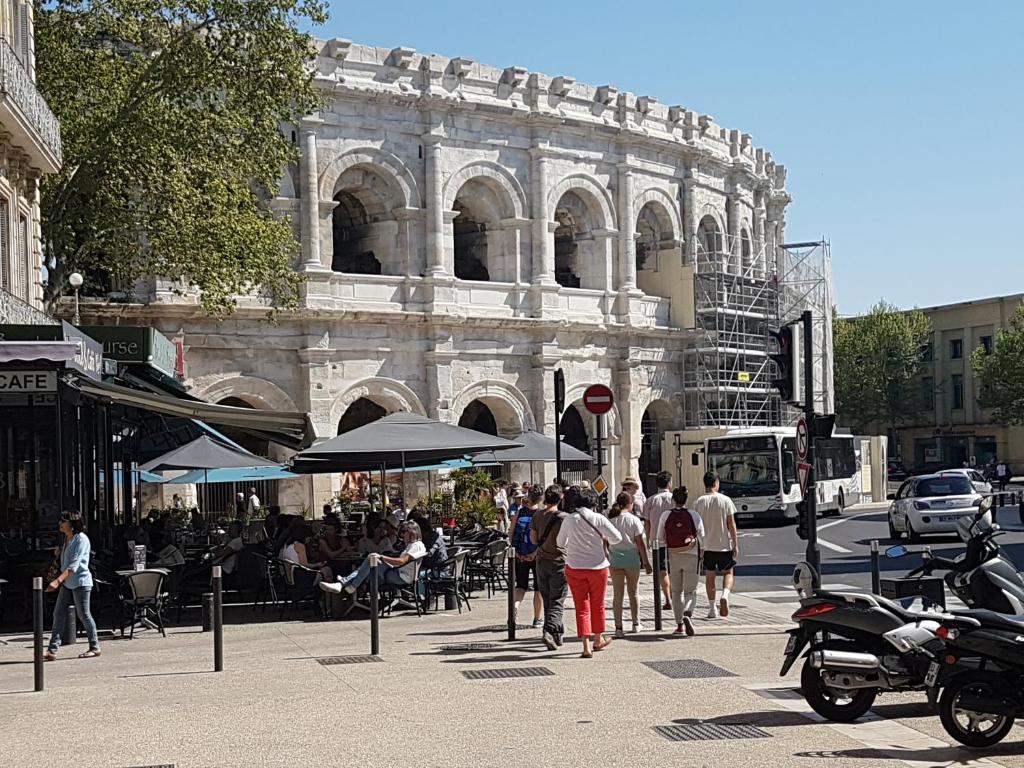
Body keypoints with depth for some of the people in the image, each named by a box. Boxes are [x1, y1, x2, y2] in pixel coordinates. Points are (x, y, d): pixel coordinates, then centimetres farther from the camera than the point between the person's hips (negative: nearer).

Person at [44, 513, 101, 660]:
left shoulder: (81, 539, -14)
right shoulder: (67, 539, 13)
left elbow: (74, 564, -23)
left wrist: (58, 580, -31)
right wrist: (60, 581, 20)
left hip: (80, 583, -9)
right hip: (67, 583, 9)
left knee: (84, 615, -2)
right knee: (58, 614, 3)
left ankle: (95, 648, 10)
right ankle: (52, 650, 2)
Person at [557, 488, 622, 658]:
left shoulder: (569, 520, -3)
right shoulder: (598, 518, -9)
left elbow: (560, 543, 9)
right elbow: (617, 538, -8)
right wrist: (604, 540, 12)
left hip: (574, 567, 1)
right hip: (597, 566, -1)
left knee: (581, 606, 5)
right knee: (597, 605, 16)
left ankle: (586, 647, -2)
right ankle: (598, 640, 32)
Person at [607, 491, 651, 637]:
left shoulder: (610, 520, -1)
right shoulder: (633, 520, -7)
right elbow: (640, 543, -6)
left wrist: (606, 556, 9)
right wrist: (646, 562, 0)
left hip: (615, 560, 1)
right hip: (632, 559, -1)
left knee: (617, 594, 5)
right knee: (633, 592, 15)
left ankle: (619, 627, 1)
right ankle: (636, 624, 25)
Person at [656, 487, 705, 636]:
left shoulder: (666, 516, -5)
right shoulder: (694, 515, -6)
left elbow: (660, 539, 1)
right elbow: (702, 538, 2)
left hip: (673, 557, 1)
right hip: (691, 556, -1)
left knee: (676, 592, 16)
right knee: (690, 591, 8)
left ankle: (679, 625, 17)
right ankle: (687, 614, -20)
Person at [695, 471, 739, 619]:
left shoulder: (699, 502, -3)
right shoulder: (725, 500, -5)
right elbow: (731, 524, -4)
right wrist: (735, 545, 1)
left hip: (706, 545, 1)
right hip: (724, 545, -1)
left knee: (710, 577, 10)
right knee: (728, 573, 13)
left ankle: (712, 609, 12)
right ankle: (725, 595, -14)